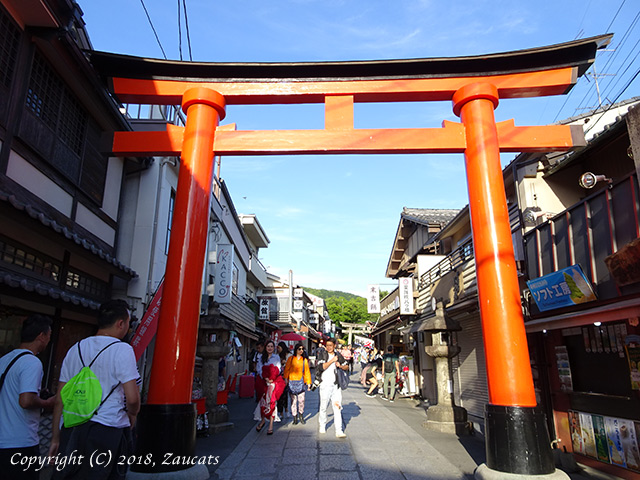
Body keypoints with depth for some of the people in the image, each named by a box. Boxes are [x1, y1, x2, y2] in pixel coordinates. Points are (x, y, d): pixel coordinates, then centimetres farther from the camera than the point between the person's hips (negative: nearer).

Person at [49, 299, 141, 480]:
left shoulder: (75, 349, 8)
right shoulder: (122, 350, -11)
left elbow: (60, 399, 11)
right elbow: (132, 398, -16)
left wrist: (56, 439, 17)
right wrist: (132, 415, 6)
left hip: (71, 430, 6)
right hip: (108, 429, -5)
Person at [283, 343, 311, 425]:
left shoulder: (305, 360, 8)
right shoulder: (291, 358, 3)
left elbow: (307, 371, 10)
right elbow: (287, 369, 5)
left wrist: (308, 382, 7)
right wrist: (285, 378, -3)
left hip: (301, 381, 1)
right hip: (292, 381, -1)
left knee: (301, 400, -4)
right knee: (293, 400, 1)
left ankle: (301, 416, 13)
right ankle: (295, 418, 11)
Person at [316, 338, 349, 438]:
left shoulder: (338, 356, 9)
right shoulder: (323, 356, -1)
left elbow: (347, 366, 18)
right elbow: (321, 367, -16)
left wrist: (340, 365, -3)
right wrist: (332, 360, -17)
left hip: (336, 385, 2)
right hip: (325, 385, -2)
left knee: (338, 407, -4)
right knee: (323, 407, 8)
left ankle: (339, 431, -2)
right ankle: (322, 426, 30)